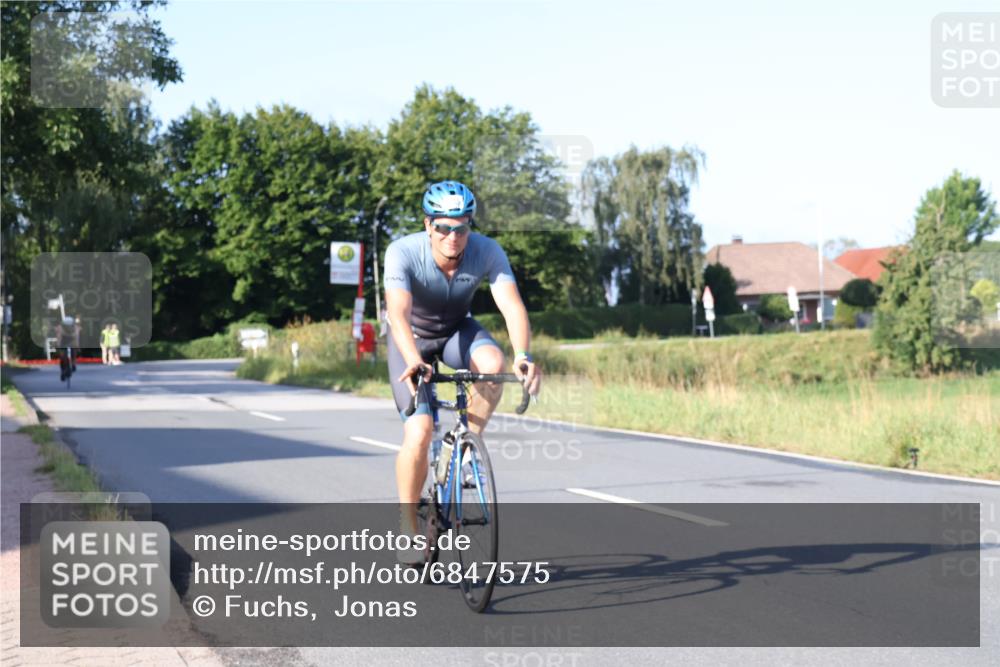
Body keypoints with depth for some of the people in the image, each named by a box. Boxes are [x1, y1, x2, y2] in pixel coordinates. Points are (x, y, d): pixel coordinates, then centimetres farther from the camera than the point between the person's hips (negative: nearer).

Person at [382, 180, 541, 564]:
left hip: (456, 330, 2)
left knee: (492, 363, -33)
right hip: (412, 337, -2)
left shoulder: (487, 252, -26)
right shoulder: (403, 253, -31)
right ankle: (407, 522, 1)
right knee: (419, 432, -20)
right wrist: (414, 361, -62)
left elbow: (512, 305, -36)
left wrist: (523, 354, -55)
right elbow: (398, 314, -44)